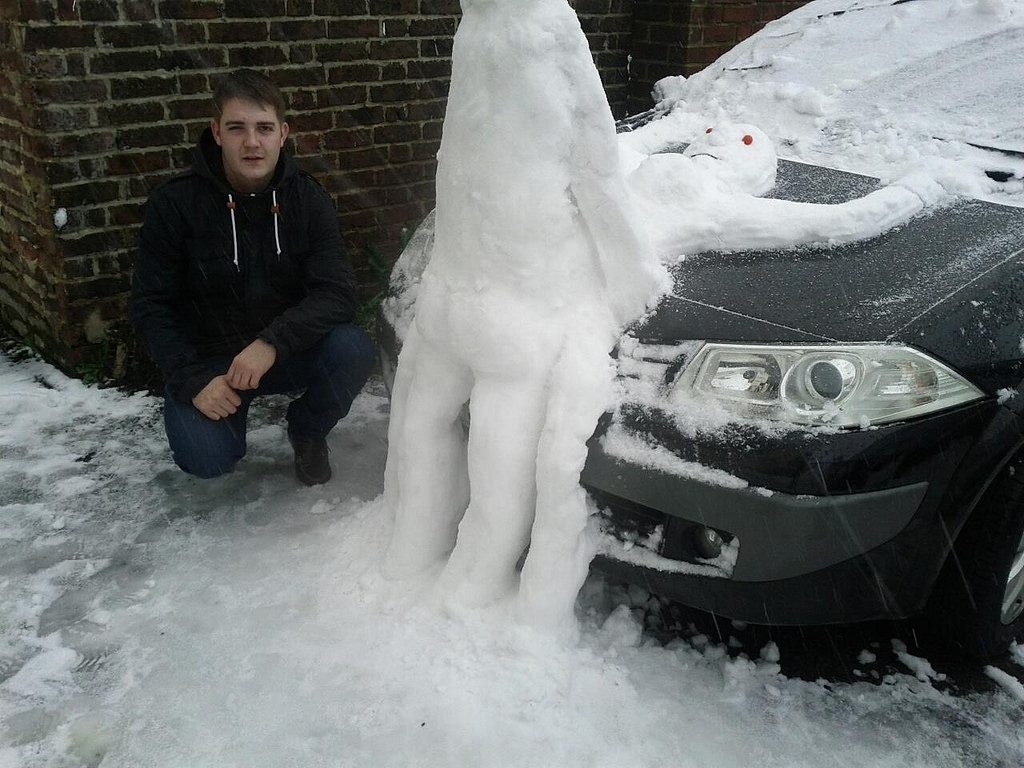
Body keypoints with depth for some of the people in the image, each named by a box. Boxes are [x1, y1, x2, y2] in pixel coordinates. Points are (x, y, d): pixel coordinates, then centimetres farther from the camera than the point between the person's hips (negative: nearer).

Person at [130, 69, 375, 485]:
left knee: (352, 350, -28)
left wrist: (272, 342, -32)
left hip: (288, 352, 2)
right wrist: (193, 381, -21)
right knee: (204, 458, -26)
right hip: (206, 360, -1)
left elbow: (337, 294, -16)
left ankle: (307, 431, 5)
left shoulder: (308, 199, -7)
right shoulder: (174, 204, -11)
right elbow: (151, 307, -8)